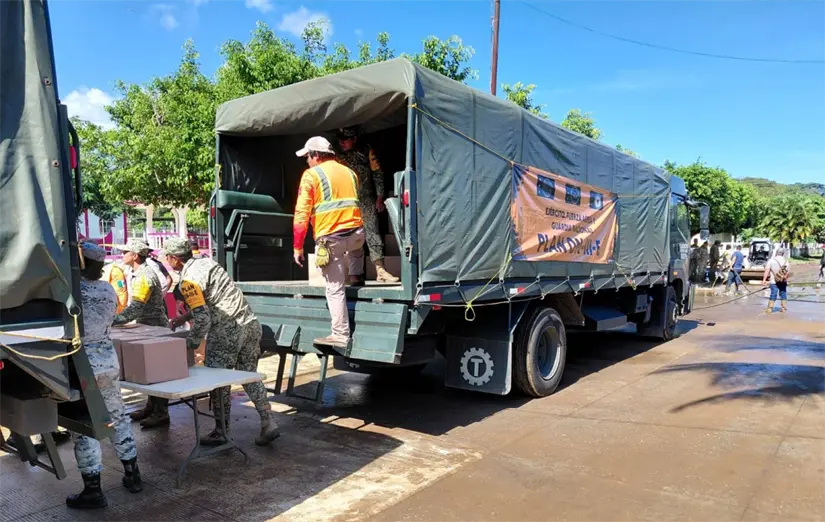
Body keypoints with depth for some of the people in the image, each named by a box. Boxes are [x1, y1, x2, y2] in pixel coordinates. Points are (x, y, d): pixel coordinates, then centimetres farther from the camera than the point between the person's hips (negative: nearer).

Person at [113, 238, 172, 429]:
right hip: (149, 328, 10)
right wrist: (115, 319, 14)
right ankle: (151, 407, 26)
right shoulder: (139, 273, 11)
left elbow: (134, 308, -29)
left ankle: (161, 413, 5)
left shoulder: (145, 276, -21)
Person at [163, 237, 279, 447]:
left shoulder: (188, 280, -11)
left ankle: (221, 432, 21)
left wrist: (189, 345, -5)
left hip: (227, 333, -8)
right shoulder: (206, 262, 14)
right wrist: (183, 318, 26)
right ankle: (269, 424, 12)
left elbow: (203, 319, -17)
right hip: (251, 325, 8)